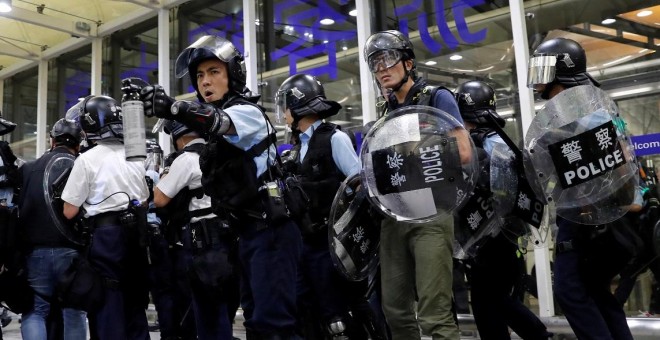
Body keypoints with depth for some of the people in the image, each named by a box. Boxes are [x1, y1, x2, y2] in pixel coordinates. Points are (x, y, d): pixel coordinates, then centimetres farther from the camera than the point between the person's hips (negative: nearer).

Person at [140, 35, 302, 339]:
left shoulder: (248, 113, -9)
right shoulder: (218, 137, 19)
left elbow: (216, 122, -31)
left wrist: (171, 107, -48)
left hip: (271, 232, -10)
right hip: (250, 233, 10)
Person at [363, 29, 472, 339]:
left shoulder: (436, 98, 1)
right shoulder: (385, 113, 19)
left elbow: (463, 152, -8)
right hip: (393, 217, 7)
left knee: (434, 315, -10)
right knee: (396, 310, 11)